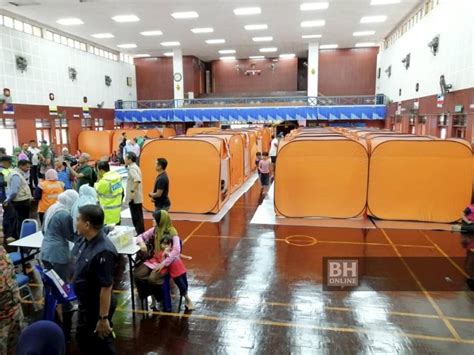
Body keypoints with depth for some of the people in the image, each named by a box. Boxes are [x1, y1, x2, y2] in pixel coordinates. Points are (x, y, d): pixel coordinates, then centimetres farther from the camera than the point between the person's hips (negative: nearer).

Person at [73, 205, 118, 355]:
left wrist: (103, 318, -22)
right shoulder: (86, 240, -6)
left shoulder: (103, 252, -34)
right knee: (83, 338, 26)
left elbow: (106, 288, -28)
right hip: (85, 303, 9)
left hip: (97, 307, -8)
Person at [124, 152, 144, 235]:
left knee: (136, 218, -2)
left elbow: (137, 180, -31)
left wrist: (132, 191, -32)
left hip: (134, 198, -10)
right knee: (138, 217, 15)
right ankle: (141, 234, 23)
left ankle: (140, 235, 4)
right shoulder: (135, 167, 15)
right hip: (137, 198, 10)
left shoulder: (132, 168, -15)